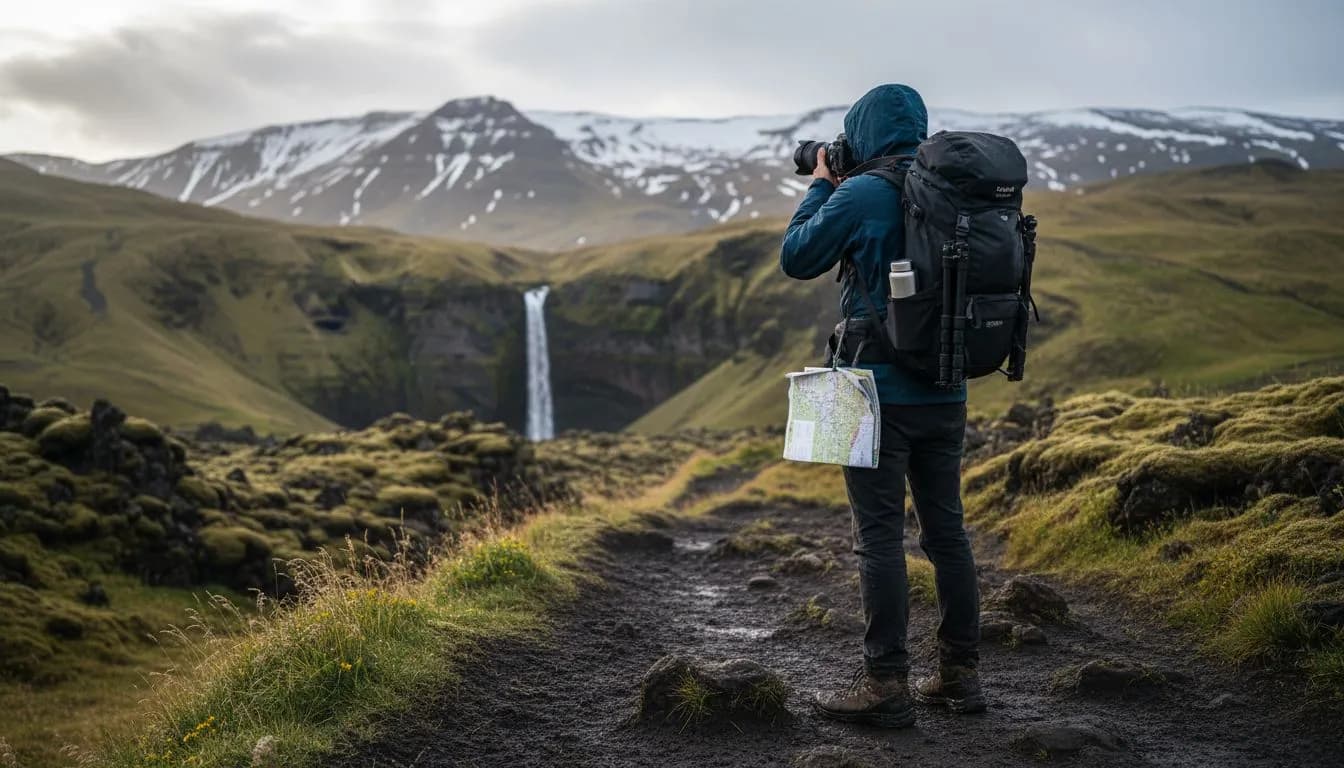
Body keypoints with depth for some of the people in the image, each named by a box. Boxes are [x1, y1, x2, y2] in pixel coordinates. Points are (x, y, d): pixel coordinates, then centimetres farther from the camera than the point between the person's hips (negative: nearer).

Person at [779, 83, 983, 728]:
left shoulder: (862, 194, -12)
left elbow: (797, 259, -2)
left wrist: (818, 186, 11)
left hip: (882, 391, -7)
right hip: (946, 391, 7)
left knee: (880, 537, -2)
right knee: (946, 530, 12)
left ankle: (886, 686, 1)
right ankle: (958, 675, 19)